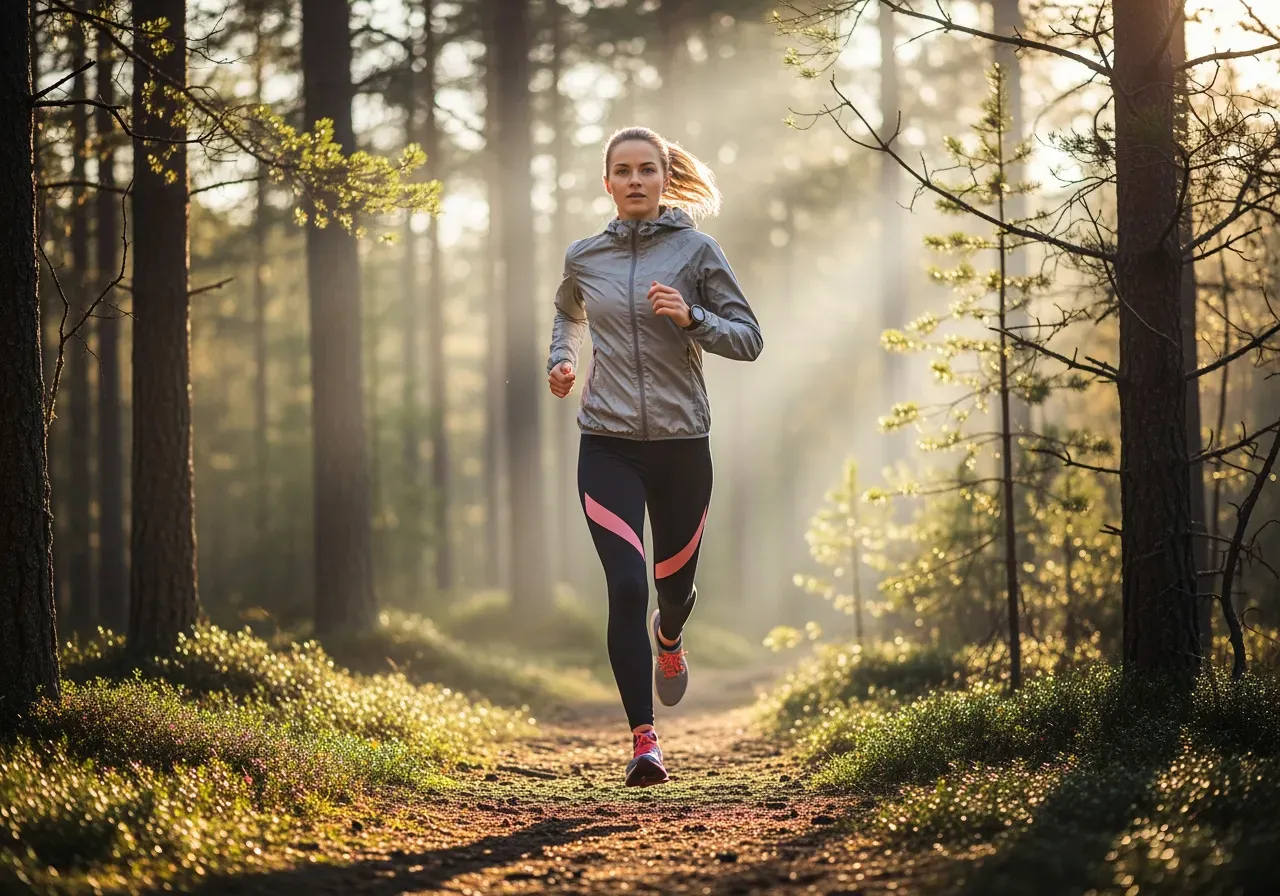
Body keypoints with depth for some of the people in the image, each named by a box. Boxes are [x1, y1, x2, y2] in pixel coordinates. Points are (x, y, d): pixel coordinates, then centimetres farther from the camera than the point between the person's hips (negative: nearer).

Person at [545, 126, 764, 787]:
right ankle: (643, 740, -12)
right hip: (608, 444, 0)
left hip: (681, 443, 0)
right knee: (626, 585, -15)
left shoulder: (695, 250, -3)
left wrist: (692, 318, -19)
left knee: (674, 583, 15)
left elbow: (749, 339, -2)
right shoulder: (584, 258, 5)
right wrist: (561, 361, 9)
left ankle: (668, 637, 54)